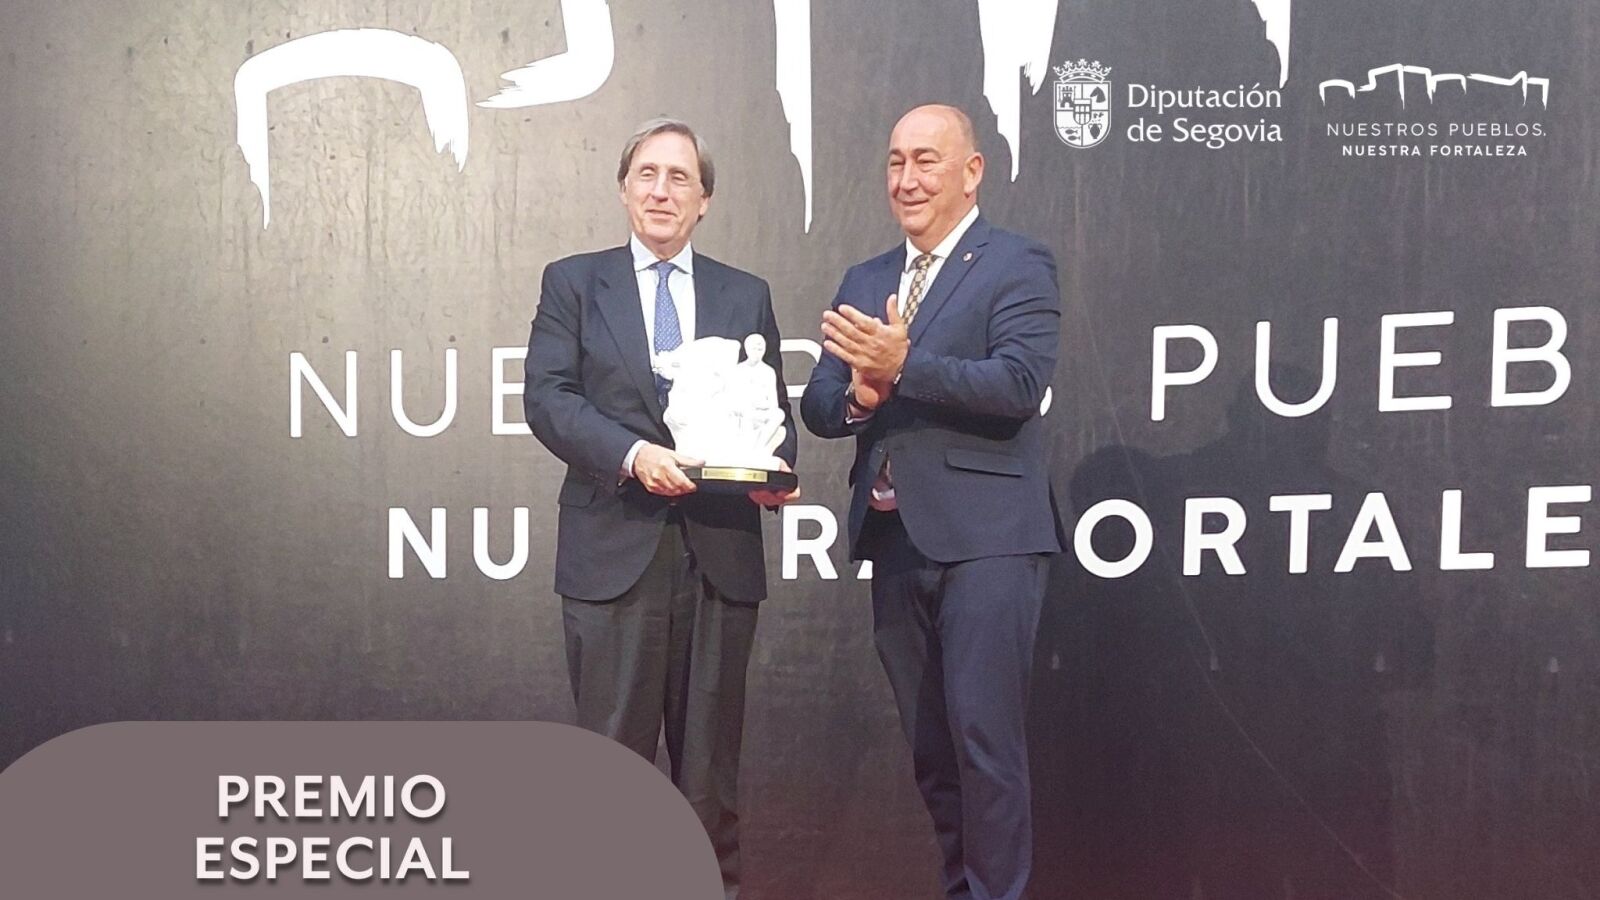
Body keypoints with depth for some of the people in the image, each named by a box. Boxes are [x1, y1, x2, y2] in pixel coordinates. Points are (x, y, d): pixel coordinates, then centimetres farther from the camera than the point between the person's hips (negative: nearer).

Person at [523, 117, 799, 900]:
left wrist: (775, 469, -9)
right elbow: (548, 397, -3)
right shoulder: (572, 282, 8)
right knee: (613, 746, 3)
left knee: (711, 747, 10)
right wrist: (632, 455, -19)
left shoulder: (747, 296, 14)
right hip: (615, 547, -2)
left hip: (721, 550, 2)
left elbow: (774, 409, 13)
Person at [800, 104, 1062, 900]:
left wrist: (902, 367, -26)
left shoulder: (1018, 265, -2)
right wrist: (858, 392, -13)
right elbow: (819, 407, 9)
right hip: (894, 538, 6)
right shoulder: (864, 281, 16)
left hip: (983, 535, -6)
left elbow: (1020, 385, -17)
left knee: (983, 735, -6)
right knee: (929, 744, 15)